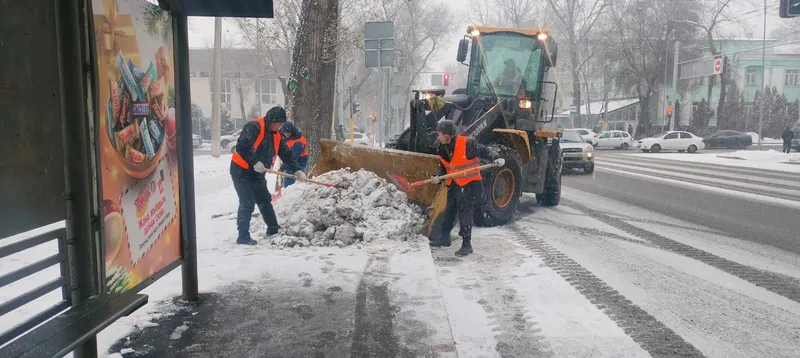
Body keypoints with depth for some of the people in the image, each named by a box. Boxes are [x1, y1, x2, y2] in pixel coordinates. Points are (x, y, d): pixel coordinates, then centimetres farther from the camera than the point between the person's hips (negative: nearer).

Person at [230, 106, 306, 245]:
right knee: (247, 204, -11)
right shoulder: (254, 127, -19)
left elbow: (286, 154, 10)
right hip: (241, 171, -9)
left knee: (265, 200, 18)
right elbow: (241, 146, -28)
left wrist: (297, 170, 2)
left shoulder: (276, 135, 7)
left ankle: (273, 229, 34)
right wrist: (254, 162, -29)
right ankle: (243, 236, -2)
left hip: (257, 173, 9)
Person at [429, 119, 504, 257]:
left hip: (469, 185, -8)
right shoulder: (443, 148, 3)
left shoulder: (467, 143, -20)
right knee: (448, 213, 18)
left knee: (465, 215, -5)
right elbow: (443, 166, 11)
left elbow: (484, 150, -16)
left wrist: (497, 158, -32)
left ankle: (467, 244, 5)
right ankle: (444, 238, 35)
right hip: (453, 185, 8)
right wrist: (439, 177, -7)